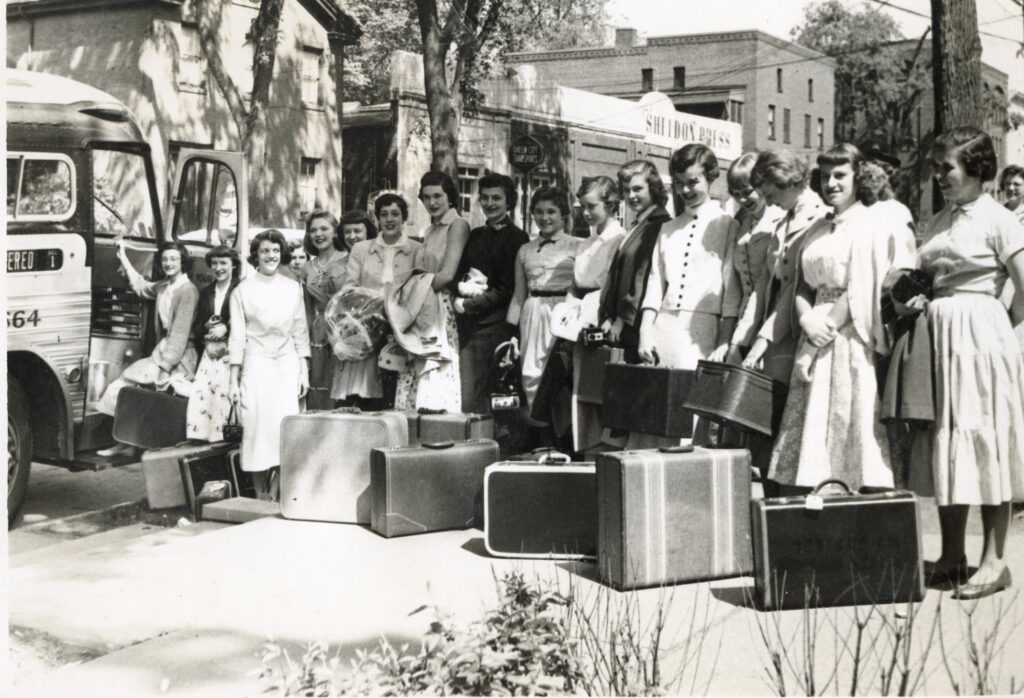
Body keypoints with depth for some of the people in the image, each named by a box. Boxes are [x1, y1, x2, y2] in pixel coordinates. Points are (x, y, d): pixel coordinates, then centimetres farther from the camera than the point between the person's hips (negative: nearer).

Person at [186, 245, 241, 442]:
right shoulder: (205, 293, 20)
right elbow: (196, 326, 19)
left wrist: (225, 328, -13)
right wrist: (206, 327, -2)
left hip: (229, 351, -5)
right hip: (209, 351, 5)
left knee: (222, 392, -16)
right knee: (199, 391, -9)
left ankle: (217, 439, -13)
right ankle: (197, 438, -8)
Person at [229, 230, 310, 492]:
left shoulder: (293, 288, 9)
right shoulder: (242, 291, 3)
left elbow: (300, 332, 11)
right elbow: (237, 336, 3)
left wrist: (304, 371, 6)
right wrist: (233, 380, 0)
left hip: (287, 364, 1)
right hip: (255, 364, -1)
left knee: (285, 427, -9)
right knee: (256, 427, -5)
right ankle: (260, 496, 2)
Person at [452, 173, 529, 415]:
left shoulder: (516, 238, -2)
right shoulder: (475, 235, 19)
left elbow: (507, 289, -8)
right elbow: (457, 275, 16)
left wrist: (468, 304, -7)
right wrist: (463, 288, -7)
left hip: (496, 324, -5)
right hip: (468, 325, 5)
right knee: (467, 394, 0)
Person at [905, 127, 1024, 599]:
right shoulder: (938, 222, 13)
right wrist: (908, 300, -4)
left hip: (979, 338, -7)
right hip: (938, 339, 7)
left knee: (984, 441, -3)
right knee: (945, 444, 8)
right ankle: (952, 555, 17)